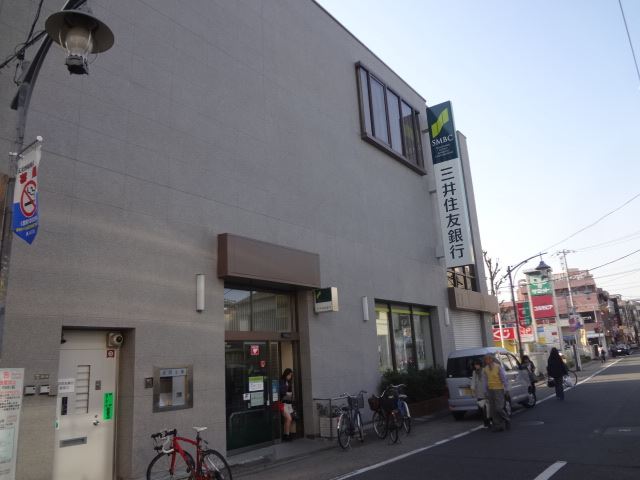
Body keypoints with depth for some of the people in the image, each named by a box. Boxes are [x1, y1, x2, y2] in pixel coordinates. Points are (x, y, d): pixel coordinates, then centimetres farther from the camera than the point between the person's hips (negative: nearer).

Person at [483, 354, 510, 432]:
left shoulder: (498, 367, -10)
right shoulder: (485, 369, 6)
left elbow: (503, 378, -7)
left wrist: (506, 389, -7)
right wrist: (486, 391, 12)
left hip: (499, 389, -6)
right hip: (490, 390, 6)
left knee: (499, 408, -9)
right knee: (493, 409, 5)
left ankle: (507, 420, 16)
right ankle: (498, 426, 13)